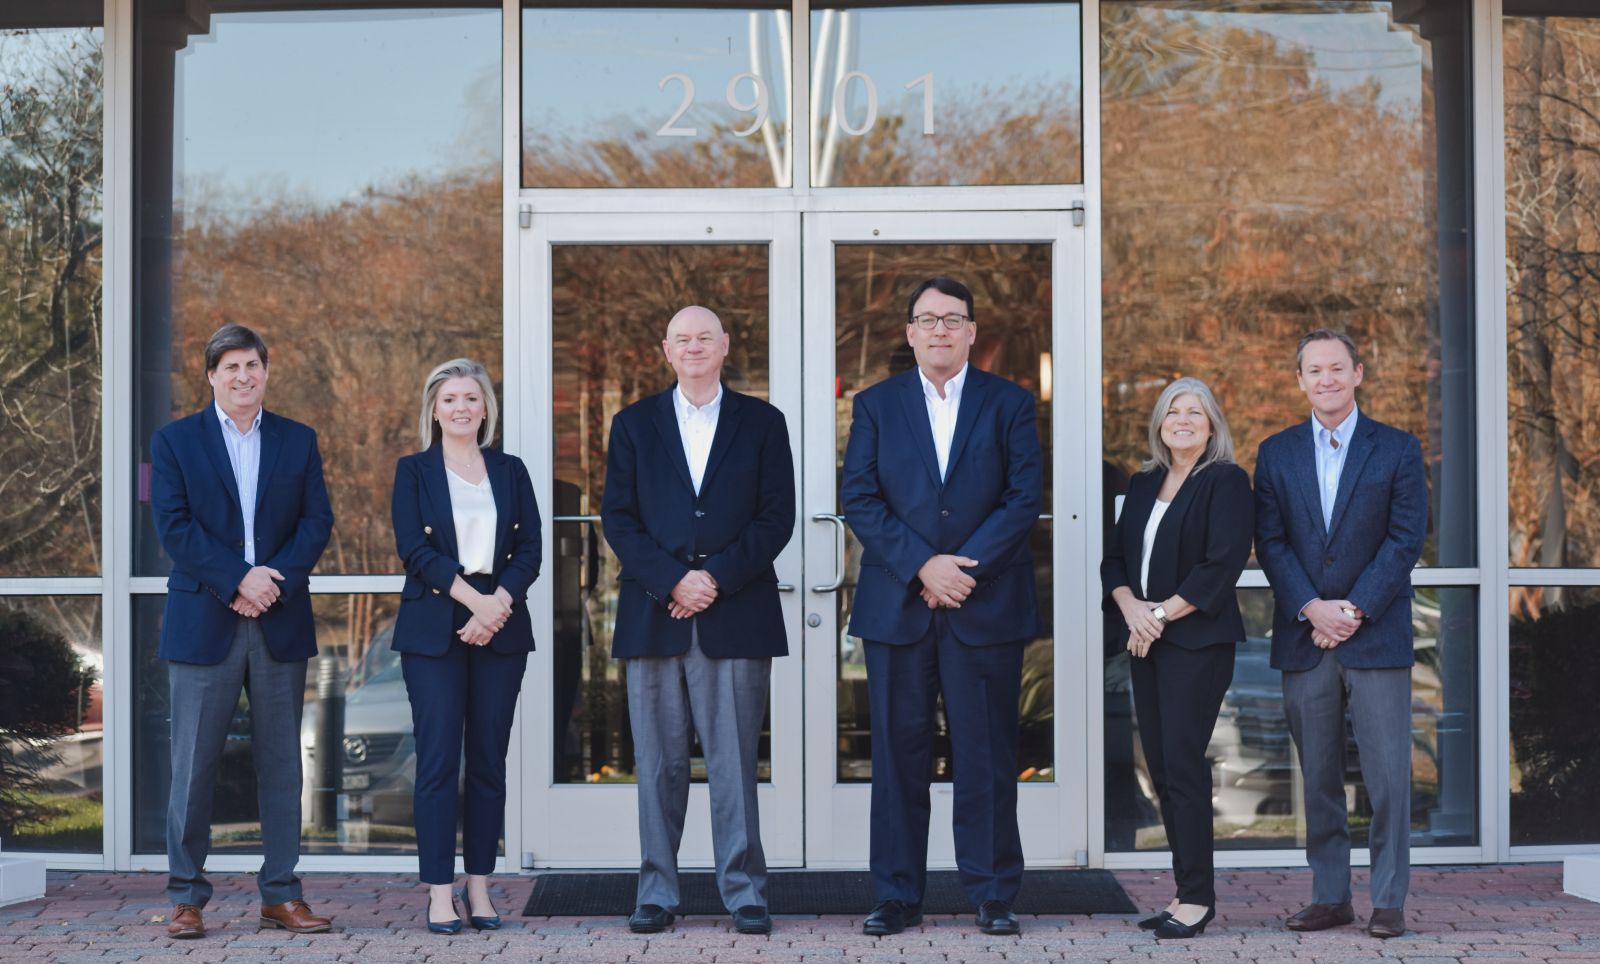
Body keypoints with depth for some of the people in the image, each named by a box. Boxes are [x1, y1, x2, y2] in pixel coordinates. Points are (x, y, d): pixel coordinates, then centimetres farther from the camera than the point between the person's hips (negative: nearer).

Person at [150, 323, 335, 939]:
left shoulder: (298, 442, 12)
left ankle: (281, 895, 11)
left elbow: (317, 522, 4)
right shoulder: (175, 441, 5)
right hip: (203, 623, -2)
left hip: (282, 623, 2)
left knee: (280, 764, 5)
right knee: (193, 765, -1)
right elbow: (173, 525, -5)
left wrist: (274, 581, -12)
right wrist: (238, 579, -15)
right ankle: (186, 899, 7)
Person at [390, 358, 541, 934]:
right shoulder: (414, 471, 5)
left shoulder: (510, 471, 12)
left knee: (489, 761, 3)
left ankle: (480, 888, 10)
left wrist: (498, 603, -11)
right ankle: (440, 894, -3)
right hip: (433, 628, -2)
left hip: (501, 627, 3)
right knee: (438, 760, -6)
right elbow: (414, 548, -6)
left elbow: (529, 548, 5)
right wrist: (473, 600, -15)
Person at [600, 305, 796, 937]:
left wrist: (717, 578, -9)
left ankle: (744, 891, 5)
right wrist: (673, 579, -9)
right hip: (654, 617, 1)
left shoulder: (761, 423, 9)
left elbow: (777, 517, 2)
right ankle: (657, 892, 10)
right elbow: (617, 517, 5)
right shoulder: (633, 425, 12)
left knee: (735, 761, -1)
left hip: (736, 615, -1)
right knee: (658, 762, 4)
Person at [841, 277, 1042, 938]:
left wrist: (965, 568, -12)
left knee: (987, 755, 2)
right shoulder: (876, 405, 9)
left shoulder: (1009, 404, 7)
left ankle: (993, 895, 10)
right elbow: (858, 499, 1)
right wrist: (923, 565, -11)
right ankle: (897, 896, 11)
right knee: (898, 753, 3)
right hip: (897, 605, 1)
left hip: (986, 606, -1)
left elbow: (1024, 498, -1)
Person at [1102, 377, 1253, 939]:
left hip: (1197, 641, -7)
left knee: (1183, 765, -9)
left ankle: (1197, 897, -2)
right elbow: (1116, 556, 13)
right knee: (1161, 767, 7)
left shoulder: (1226, 482, -5)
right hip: (1144, 639, 7)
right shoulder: (1143, 484, 16)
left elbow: (1223, 564, -14)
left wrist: (1163, 613, -14)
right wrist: (1131, 608, -7)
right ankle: (1188, 893, 14)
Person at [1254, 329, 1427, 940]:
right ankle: (1330, 896, 13)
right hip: (1303, 638, 2)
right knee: (1318, 776, 6)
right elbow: (1270, 542, 4)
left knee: (1388, 773, -4)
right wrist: (1312, 609, -9)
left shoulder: (1397, 449, 4)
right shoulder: (1276, 454, 10)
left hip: (1377, 635, -2)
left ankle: (1388, 900, 3)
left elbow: (1406, 538, -3)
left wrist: (1355, 609, -11)